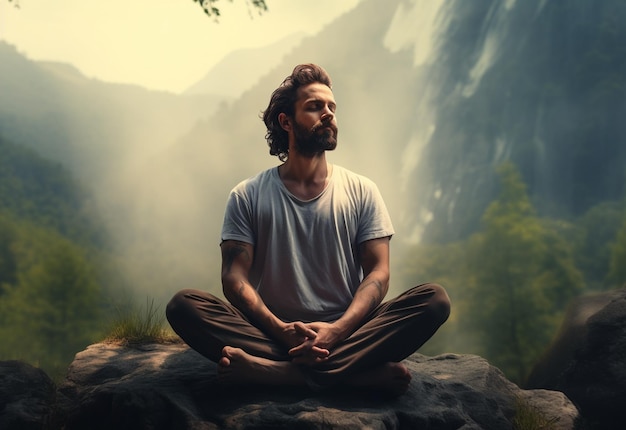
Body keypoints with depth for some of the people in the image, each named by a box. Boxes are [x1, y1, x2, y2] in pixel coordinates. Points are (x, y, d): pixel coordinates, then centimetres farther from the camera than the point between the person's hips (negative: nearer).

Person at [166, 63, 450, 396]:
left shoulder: (361, 192, 10)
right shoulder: (247, 196, 7)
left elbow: (378, 272, 1)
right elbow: (234, 276, -1)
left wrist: (335, 331, -18)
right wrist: (281, 330, -19)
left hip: (345, 334, 1)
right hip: (273, 336, 0)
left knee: (435, 299, -24)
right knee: (183, 305, -26)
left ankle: (272, 370, -34)